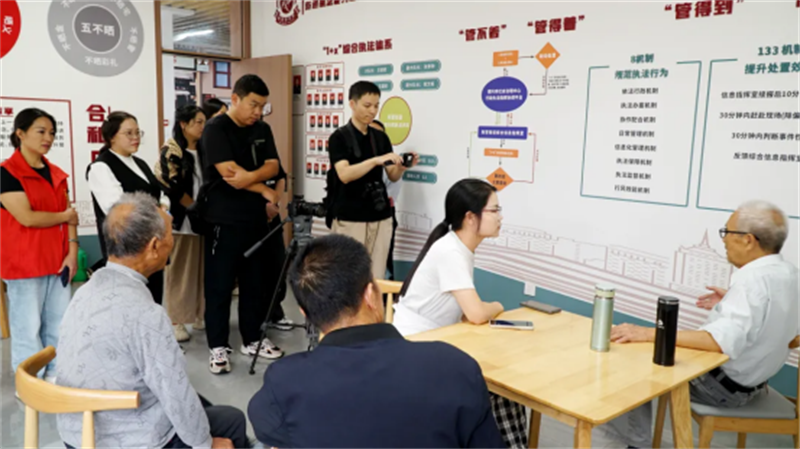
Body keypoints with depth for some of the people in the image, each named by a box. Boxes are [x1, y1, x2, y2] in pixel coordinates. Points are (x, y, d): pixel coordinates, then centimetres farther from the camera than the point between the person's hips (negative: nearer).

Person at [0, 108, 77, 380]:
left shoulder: (56, 174, 12)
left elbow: (70, 217, 8)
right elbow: (27, 217, -17)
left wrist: (72, 251, -3)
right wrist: (65, 216, -4)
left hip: (57, 262, 6)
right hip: (24, 263, -6)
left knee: (58, 326, 10)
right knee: (28, 327, 1)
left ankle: (55, 379, 22)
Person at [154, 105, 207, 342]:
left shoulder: (203, 150, 14)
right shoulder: (171, 150, -6)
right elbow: (173, 187, -14)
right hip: (181, 218, -6)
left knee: (201, 268, 9)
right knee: (178, 270, -2)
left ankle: (199, 315, 19)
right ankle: (176, 320, 5)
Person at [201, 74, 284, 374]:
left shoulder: (262, 130, 11)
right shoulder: (216, 129, -8)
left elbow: (273, 166, 1)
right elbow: (229, 173, -18)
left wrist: (251, 176, -19)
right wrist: (264, 190, -9)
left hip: (256, 219, 6)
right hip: (224, 221, -6)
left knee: (255, 283, 12)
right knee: (220, 286, 1)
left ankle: (252, 339, 24)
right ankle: (218, 347, 11)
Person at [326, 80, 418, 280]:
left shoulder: (381, 138, 11)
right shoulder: (339, 137, -4)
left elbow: (393, 176, 11)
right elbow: (344, 174, -18)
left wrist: (402, 166, -11)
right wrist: (376, 160, -29)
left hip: (380, 217, 5)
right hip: (349, 218, -4)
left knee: (377, 276, 5)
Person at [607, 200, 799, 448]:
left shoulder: (753, 280, -30)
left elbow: (722, 341, -41)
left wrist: (650, 334, -42)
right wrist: (732, 301, 14)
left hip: (725, 384, -9)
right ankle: (626, 423, 31)